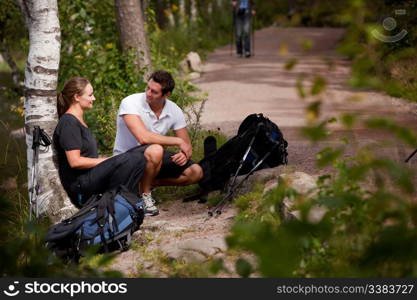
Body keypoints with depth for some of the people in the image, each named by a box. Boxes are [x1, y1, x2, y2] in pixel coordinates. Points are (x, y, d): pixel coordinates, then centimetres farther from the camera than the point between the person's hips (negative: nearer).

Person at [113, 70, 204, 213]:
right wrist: (178, 141, -27)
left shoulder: (174, 110, -7)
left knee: (196, 172, -10)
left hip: (155, 157, 6)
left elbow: (187, 146, 0)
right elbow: (143, 138, -37)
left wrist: (184, 154, -25)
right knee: (155, 151, -38)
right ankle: (144, 194, -15)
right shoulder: (130, 103, -24)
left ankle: (150, 183, 4)